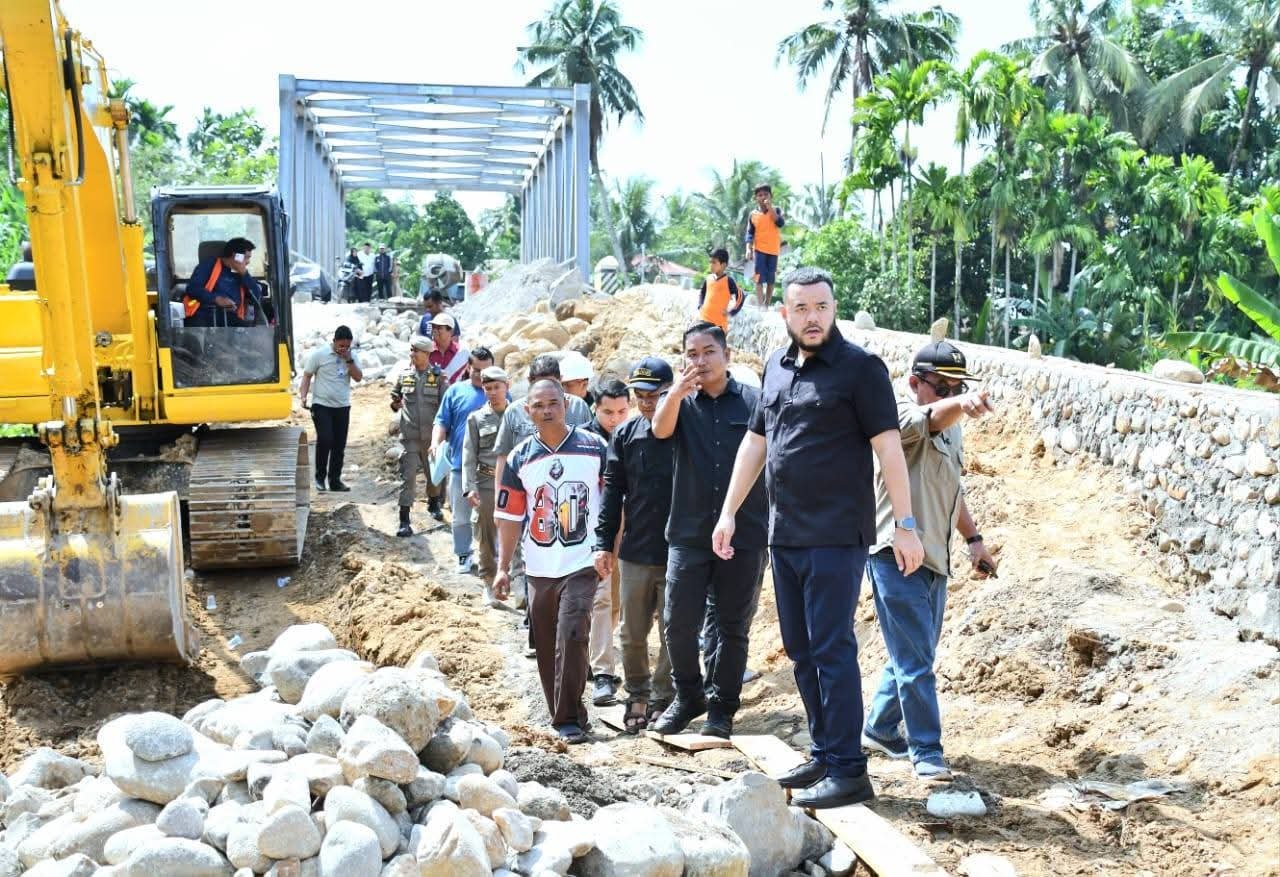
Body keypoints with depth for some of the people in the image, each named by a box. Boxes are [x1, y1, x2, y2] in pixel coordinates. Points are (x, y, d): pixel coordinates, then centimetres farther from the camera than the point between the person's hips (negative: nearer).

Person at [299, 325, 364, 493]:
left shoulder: (351, 356, 7)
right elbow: (307, 376, -2)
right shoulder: (319, 354, -5)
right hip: (321, 405, -4)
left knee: (339, 445, 6)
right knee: (325, 440, -14)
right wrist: (303, 396, -14)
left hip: (343, 406, 4)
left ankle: (335, 480, 16)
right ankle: (320, 477, 3)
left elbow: (358, 377, -2)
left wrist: (349, 360, -11)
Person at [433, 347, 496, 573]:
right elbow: (442, 422, 4)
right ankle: (463, 554, 25)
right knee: (460, 516, 10)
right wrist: (436, 443, -14)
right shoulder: (455, 391, 3)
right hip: (460, 465, 1)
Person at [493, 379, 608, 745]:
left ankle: (569, 719, -6)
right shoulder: (520, 458, 5)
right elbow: (510, 516, 7)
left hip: (582, 564, -3)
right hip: (539, 569, 3)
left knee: (571, 639, -14)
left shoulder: (594, 447, -1)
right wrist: (503, 568, 4)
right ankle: (563, 715, 22)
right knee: (547, 647, 8)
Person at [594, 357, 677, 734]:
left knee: (673, 635, 7)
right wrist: (604, 543, 1)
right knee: (633, 634, 11)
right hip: (635, 553, 3)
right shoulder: (625, 435, 5)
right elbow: (613, 491, 7)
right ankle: (637, 696, 28)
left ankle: (661, 698, 21)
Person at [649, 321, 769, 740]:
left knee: (733, 627, 7)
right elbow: (660, 428, -18)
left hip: (745, 535, -1)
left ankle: (721, 708, 22)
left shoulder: (755, 401, 2)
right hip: (689, 533, 1)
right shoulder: (680, 403, 5)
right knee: (679, 624, 2)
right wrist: (677, 392, -38)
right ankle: (688, 697, 24)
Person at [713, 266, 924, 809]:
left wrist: (905, 525, -15)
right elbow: (755, 442, 19)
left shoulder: (860, 368, -7)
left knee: (832, 650, -6)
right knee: (801, 651, 13)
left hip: (836, 536, -7)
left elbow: (888, 446, -11)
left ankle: (847, 771, 3)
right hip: (784, 535, 7)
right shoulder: (776, 367, 13)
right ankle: (823, 755, 25)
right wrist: (729, 513, 18)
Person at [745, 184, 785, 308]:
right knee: (759, 279, -9)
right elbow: (750, 233, 2)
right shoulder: (753, 214, 2)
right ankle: (760, 306, -13)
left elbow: (781, 224, -16)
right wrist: (748, 248, -9)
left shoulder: (776, 210, 2)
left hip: (773, 250, 1)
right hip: (759, 249, -1)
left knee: (770, 280, 7)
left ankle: (767, 306, 17)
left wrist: (770, 208, -16)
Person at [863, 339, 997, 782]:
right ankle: (926, 753, 4)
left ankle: (879, 729, 34)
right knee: (914, 660, -6)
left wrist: (973, 539, 21)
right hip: (896, 554, -9)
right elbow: (930, 418, -38)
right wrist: (961, 404, -59)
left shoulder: (952, 428, 14)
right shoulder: (903, 415, -14)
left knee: (915, 656, 18)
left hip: (935, 558, 9)